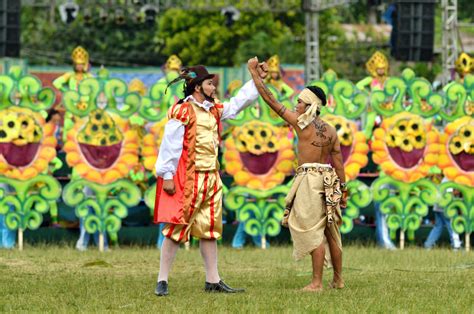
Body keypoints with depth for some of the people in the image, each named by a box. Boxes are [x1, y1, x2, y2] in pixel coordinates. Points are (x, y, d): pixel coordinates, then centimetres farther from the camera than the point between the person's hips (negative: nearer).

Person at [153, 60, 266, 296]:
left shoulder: (214, 111, 14)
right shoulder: (182, 111, -11)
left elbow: (238, 103, 27)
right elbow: (170, 145, -14)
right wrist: (167, 176, -17)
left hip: (210, 179, 8)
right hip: (186, 179, -8)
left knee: (210, 231, 10)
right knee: (176, 230, -8)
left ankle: (213, 281, 15)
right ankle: (162, 281, -6)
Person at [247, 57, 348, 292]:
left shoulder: (301, 122, -8)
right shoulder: (330, 131, 10)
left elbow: (270, 99, -5)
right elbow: (338, 162, 9)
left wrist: (254, 72, 2)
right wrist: (343, 189, 15)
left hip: (309, 178, -7)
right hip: (328, 178, 7)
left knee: (313, 230, -7)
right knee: (331, 230, 13)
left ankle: (317, 282, -8)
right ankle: (338, 279, 19)